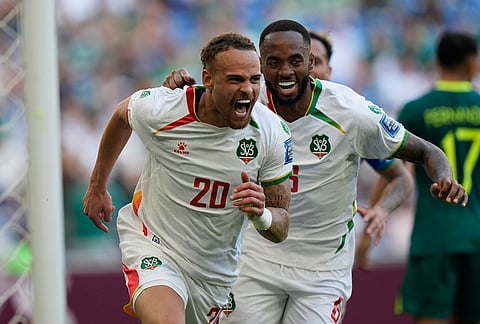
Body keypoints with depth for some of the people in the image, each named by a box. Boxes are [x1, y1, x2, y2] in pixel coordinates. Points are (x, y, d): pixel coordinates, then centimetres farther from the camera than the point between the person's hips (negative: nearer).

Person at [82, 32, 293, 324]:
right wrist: (98, 185, 20)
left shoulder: (273, 133, -15)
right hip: (152, 244, -4)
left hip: (216, 269, 4)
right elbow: (122, 116, 8)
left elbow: (280, 230, -7)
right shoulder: (158, 109, -20)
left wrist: (260, 215, -32)